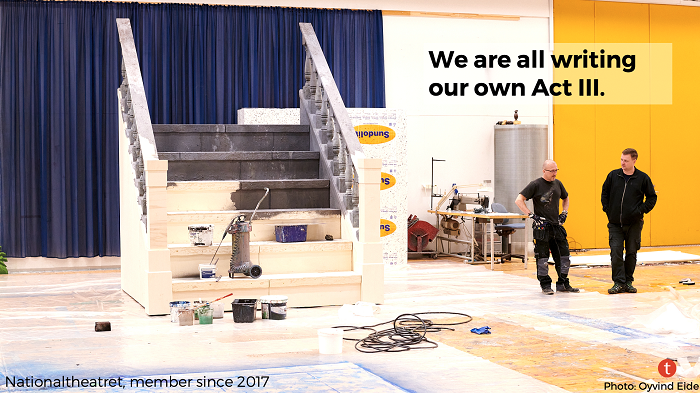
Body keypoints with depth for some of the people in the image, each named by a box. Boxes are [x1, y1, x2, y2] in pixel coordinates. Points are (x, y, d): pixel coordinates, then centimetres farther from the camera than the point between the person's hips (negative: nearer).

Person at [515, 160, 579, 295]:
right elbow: (519, 200, -11)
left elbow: (566, 198, 29)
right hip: (541, 226, -6)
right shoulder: (535, 185, -8)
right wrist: (532, 215, -14)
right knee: (542, 257, -1)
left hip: (557, 226, 6)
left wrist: (564, 213, 15)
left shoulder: (558, 184, 10)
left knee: (564, 255, 5)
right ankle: (545, 285, 10)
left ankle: (563, 284, 16)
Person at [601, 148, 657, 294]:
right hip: (615, 223, 1)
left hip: (634, 223, -1)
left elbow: (652, 197, 7)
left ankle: (628, 281, 16)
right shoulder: (613, 175, 1)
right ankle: (619, 282, -3)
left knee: (631, 253, 6)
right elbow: (604, 193, 13)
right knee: (616, 252, -8)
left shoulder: (643, 178, -3)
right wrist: (607, 210, 3)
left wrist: (641, 211, -4)